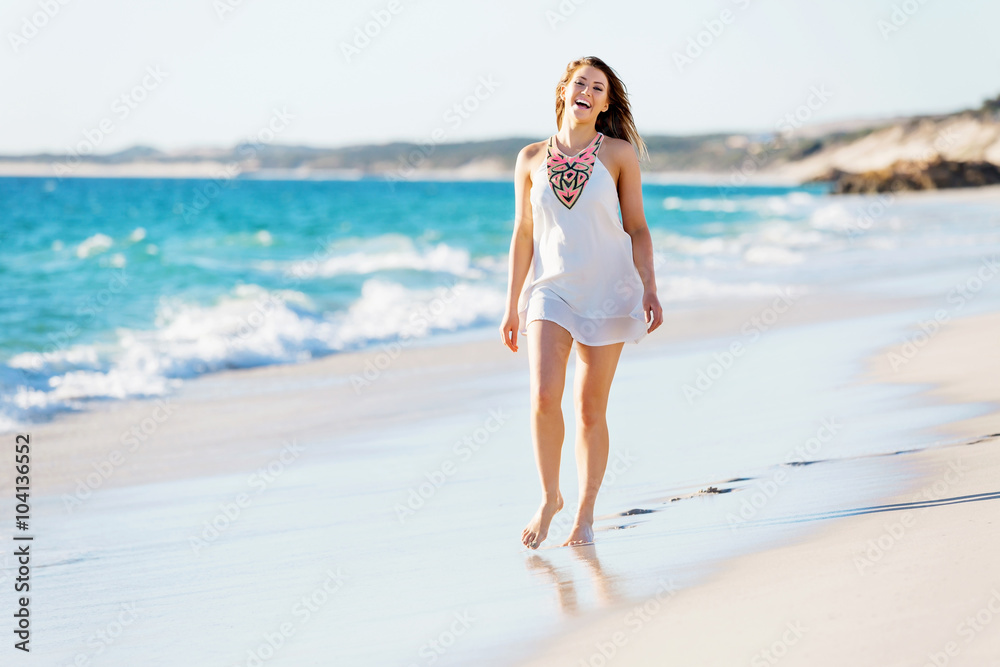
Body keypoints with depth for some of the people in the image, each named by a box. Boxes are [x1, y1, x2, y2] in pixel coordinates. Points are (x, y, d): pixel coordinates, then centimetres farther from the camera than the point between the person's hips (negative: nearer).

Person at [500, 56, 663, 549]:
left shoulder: (619, 153, 1)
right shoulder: (531, 159, 6)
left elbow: (637, 228, 3)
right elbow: (523, 234, 9)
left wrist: (649, 288, -8)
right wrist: (512, 305, 7)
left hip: (607, 290, -1)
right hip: (551, 290, 1)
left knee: (591, 407, 2)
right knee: (544, 396, -15)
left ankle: (585, 512, 15)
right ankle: (549, 497, 6)